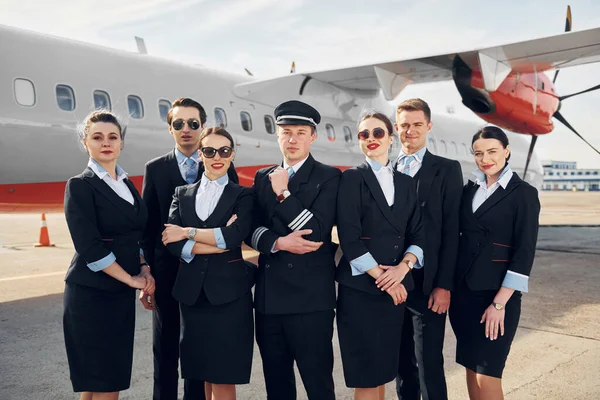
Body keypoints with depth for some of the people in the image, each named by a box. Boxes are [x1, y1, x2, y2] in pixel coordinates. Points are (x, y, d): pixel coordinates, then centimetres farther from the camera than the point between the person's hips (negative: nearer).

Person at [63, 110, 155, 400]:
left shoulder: (127, 184, 13)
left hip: (122, 292, 7)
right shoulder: (80, 185, -8)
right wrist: (131, 279, -13)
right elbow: (89, 247, -17)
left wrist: (143, 269, 1)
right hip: (91, 293, -7)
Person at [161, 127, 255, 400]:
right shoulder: (182, 194, 11)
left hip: (229, 293, -3)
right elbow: (173, 242, -5)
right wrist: (219, 242, -13)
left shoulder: (243, 196, 2)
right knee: (197, 376, 12)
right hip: (191, 293, 3)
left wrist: (187, 232, -9)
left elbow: (234, 237, -16)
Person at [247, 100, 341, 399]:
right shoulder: (263, 178, 13)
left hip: (311, 297, -4)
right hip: (269, 296, 5)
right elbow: (251, 230, 5)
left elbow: (318, 231, -13)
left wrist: (283, 193, -12)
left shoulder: (328, 177, -1)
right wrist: (279, 243, -14)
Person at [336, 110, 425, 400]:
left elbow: (418, 234, 8)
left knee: (383, 367, 12)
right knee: (365, 373, 2)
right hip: (359, 287, -4)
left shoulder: (406, 183, 12)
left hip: (396, 287, 4)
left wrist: (404, 267, -10)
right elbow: (349, 239, -11)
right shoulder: (352, 178, -2)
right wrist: (382, 278, -13)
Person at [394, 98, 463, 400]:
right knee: (402, 363, 14)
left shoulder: (447, 170, 0)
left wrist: (444, 285, -9)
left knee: (429, 364, 0)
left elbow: (451, 231, -4)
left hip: (427, 283, -3)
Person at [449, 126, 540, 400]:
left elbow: (524, 253, -11)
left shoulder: (524, 193, -6)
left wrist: (500, 303, -15)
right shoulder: (470, 190, 10)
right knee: (471, 368, 12)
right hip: (463, 290, 6)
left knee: (487, 375, -3)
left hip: (496, 293, -5)